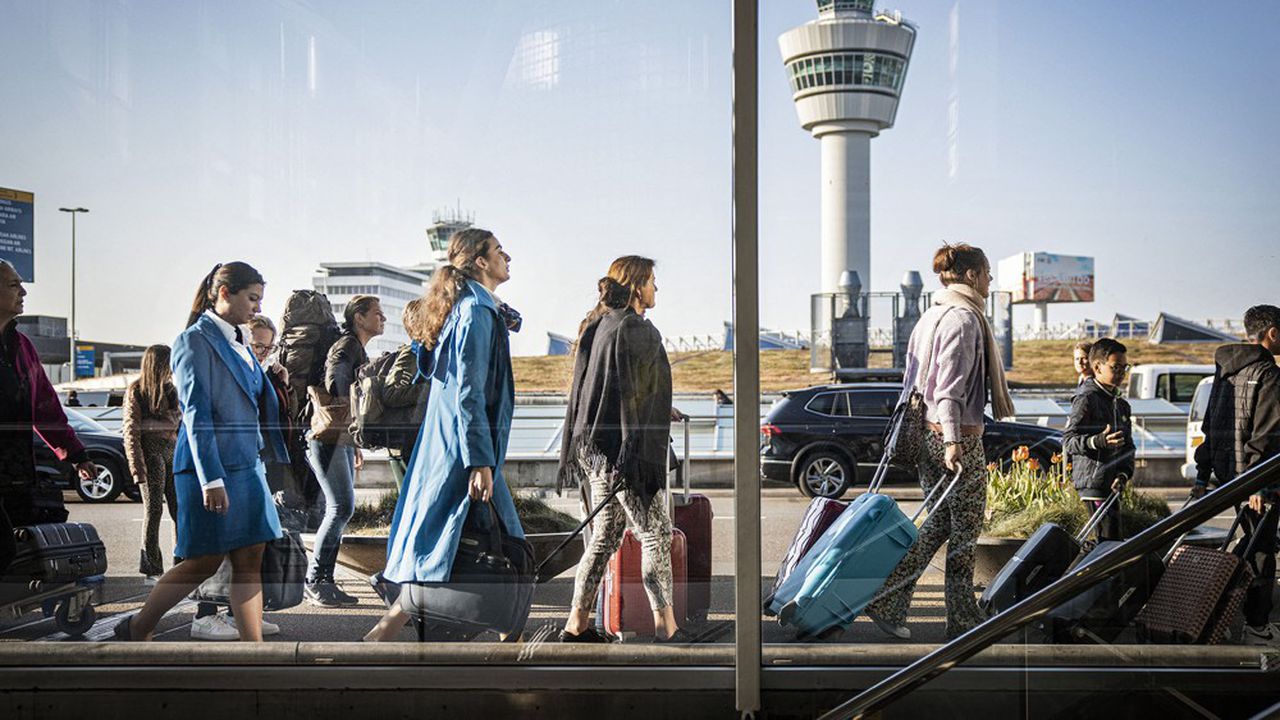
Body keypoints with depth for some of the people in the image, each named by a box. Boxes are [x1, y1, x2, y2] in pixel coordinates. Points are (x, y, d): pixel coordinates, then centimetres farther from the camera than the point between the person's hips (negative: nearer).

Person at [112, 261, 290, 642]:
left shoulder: (239, 343, 16)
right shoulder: (195, 341, -9)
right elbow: (196, 413, -16)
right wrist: (212, 479, -21)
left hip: (247, 465, 8)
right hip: (210, 467, -8)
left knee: (249, 563, 4)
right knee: (204, 562, 1)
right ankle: (135, 630, 20)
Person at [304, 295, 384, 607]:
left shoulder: (360, 351, 22)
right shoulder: (347, 346, -8)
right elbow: (335, 381, -24)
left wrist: (355, 444, 26)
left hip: (342, 438, 10)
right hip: (328, 436, -10)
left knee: (340, 509, 7)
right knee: (342, 506, -14)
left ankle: (325, 581, 10)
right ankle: (314, 581, -8)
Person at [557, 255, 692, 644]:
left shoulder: (595, 325, 15)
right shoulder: (635, 329, -12)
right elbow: (635, 396, -17)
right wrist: (636, 457, -19)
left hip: (592, 447, 9)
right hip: (620, 448, -9)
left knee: (605, 535, 13)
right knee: (655, 532, -2)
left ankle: (577, 623, 15)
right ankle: (665, 623, 0)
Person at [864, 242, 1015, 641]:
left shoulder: (932, 315, 15)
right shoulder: (964, 318, -14)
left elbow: (915, 379, 17)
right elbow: (950, 387, -21)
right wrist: (953, 440, -24)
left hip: (927, 432, 9)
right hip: (957, 436, -9)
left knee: (938, 522, 14)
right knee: (965, 527, 3)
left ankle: (886, 599, 7)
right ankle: (963, 619, 12)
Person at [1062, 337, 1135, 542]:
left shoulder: (1121, 404, 17)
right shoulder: (1086, 399, -9)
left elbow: (1128, 446, 16)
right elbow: (1068, 440, -16)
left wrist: (1123, 474, -1)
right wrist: (1098, 441, -33)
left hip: (1111, 483, 9)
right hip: (1092, 482, -9)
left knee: (1114, 537, 11)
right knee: (1111, 539, -13)